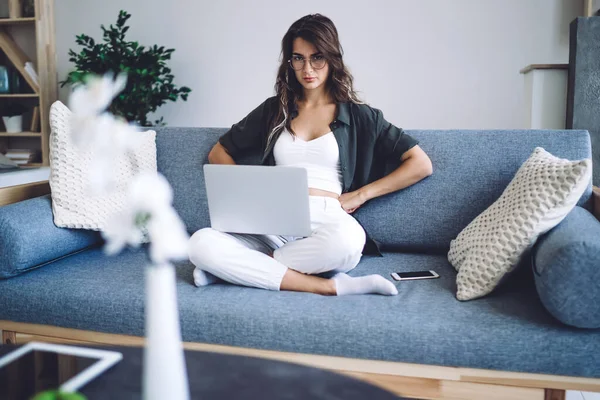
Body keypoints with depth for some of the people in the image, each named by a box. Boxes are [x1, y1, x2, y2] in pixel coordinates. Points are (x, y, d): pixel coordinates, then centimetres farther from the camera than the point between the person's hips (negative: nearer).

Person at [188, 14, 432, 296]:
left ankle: (240, 267, -17)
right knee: (200, 243, -28)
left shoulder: (359, 116, 12)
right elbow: (219, 154, 24)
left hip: (327, 223, -2)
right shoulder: (274, 109, 18)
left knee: (345, 241, -40)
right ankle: (329, 286, -25)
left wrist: (361, 194, 0)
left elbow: (421, 164, 8)